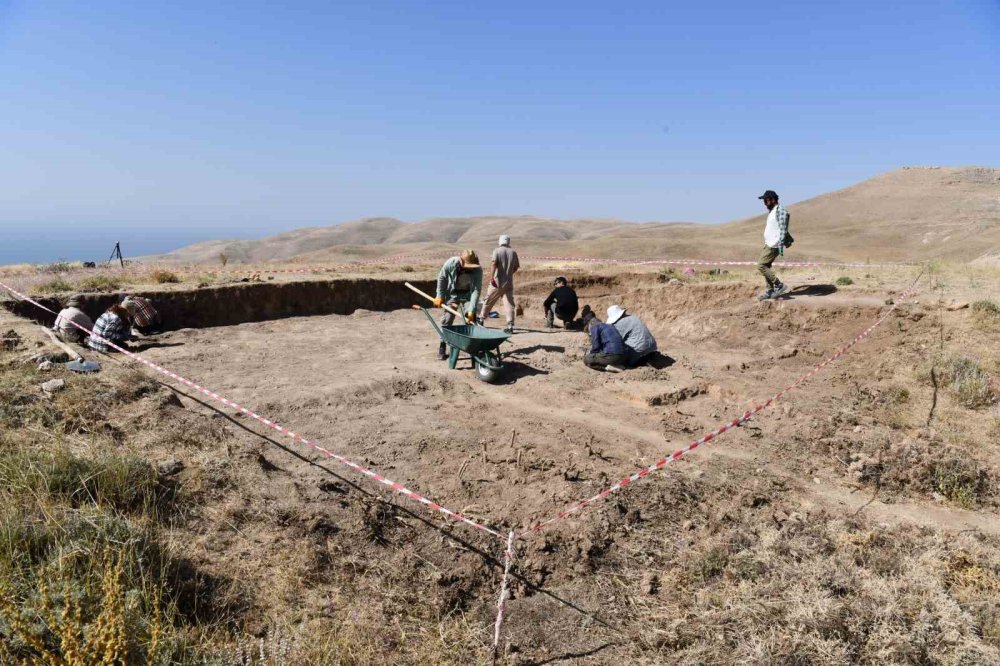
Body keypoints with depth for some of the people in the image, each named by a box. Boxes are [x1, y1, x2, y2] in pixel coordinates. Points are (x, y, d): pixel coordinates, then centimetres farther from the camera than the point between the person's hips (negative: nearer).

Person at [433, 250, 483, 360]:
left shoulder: (478, 270, -30)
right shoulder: (450, 264, -29)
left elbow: (476, 290, -28)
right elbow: (441, 278, -11)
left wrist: (471, 310, -34)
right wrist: (439, 296, -10)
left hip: (468, 294, 0)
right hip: (452, 293, 0)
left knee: (471, 319, -7)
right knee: (447, 320, -3)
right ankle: (442, 347, 6)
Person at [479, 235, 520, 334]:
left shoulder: (497, 251, -3)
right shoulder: (513, 253, 7)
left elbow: (493, 263, -18)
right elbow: (516, 267, 11)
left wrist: (491, 277, -20)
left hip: (497, 282, -2)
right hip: (509, 283, 2)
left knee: (488, 301, 12)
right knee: (509, 303, 0)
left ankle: (481, 319, 24)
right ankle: (510, 325, -6)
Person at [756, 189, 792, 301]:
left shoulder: (780, 211, -15)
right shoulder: (771, 211, 15)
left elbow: (783, 230, -21)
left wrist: (781, 246, -27)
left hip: (774, 245, -10)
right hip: (768, 244, 10)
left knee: (761, 265, -12)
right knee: (766, 266, 10)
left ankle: (779, 285, -7)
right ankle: (770, 291, 16)